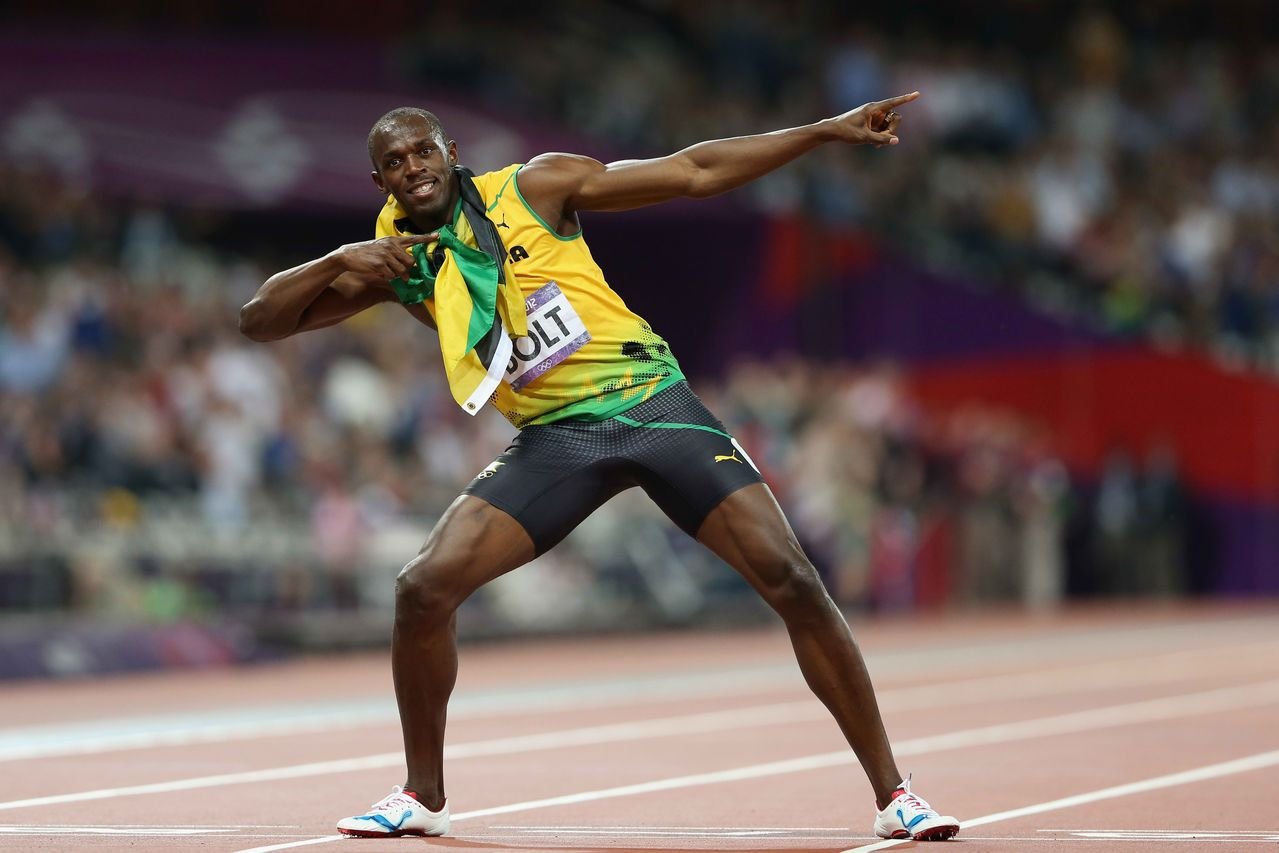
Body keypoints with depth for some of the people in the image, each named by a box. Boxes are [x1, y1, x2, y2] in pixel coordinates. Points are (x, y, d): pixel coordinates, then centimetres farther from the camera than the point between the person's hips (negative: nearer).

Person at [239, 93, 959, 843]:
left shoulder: (533, 187, -2)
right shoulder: (396, 262, 6)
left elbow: (694, 172, -1)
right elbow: (261, 320, 5)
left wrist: (829, 130, -6)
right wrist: (339, 262, -13)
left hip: (654, 405, -2)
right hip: (555, 439, 2)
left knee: (792, 580, -14)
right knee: (424, 589, -13)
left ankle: (893, 794, -4)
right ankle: (423, 797, 8)